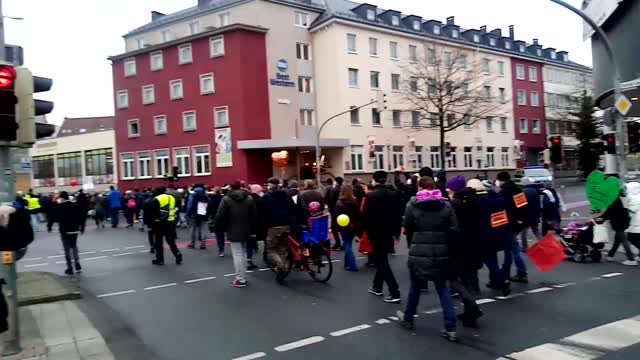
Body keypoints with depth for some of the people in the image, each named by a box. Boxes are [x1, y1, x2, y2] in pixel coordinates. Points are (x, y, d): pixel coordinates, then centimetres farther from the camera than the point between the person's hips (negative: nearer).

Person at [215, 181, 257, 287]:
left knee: (237, 254, -3)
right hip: (245, 231, 5)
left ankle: (240, 279, -3)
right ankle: (243, 277, 20)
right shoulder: (249, 198, 5)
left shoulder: (226, 199, -8)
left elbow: (220, 216, -11)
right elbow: (254, 216, 5)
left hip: (233, 231, -5)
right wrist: (252, 230, 11)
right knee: (243, 252, 16)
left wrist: (219, 228, 3)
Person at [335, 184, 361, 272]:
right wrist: (357, 227, 8)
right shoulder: (355, 201, -1)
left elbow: (337, 216, -12)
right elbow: (358, 215, 2)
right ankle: (347, 263, 24)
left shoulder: (339, 203, -11)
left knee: (348, 246, 2)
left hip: (344, 227, -4)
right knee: (348, 245, 17)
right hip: (353, 227, 4)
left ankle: (352, 265, -4)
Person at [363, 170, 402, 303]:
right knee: (381, 259, 20)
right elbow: (398, 214, 6)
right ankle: (377, 287, 31)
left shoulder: (370, 195, -13)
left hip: (375, 232, -6)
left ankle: (395, 293, -7)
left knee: (381, 262, -1)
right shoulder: (393, 194, 2)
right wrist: (397, 231, 16)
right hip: (388, 232, 6)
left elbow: (365, 215, -14)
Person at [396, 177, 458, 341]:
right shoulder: (446, 205, -1)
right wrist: (444, 243, 8)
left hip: (418, 251, -1)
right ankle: (450, 328, 6)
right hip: (441, 253, 1)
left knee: (415, 285, 17)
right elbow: (454, 230, -5)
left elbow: (407, 229, -1)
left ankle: (408, 318, 36)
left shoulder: (412, 204, -4)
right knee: (442, 288, 11)